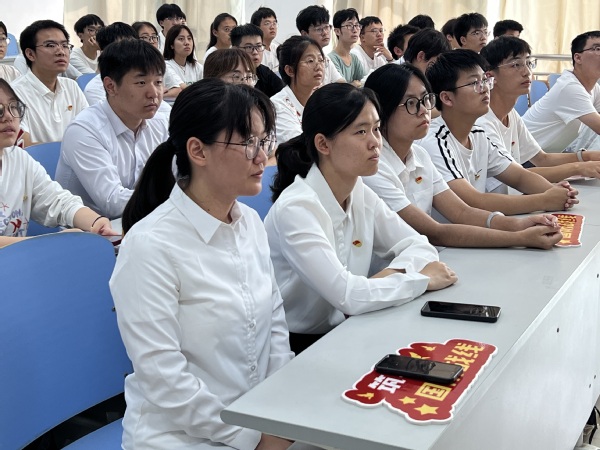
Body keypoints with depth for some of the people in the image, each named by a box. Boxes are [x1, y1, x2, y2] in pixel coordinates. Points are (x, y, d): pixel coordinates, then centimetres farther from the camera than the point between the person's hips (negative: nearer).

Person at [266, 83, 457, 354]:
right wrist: (423, 279, -16)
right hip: (296, 350, -6)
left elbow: (419, 246, 4)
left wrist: (392, 274, -18)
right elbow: (347, 295, -30)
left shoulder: (361, 195, 0)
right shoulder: (296, 208, -23)